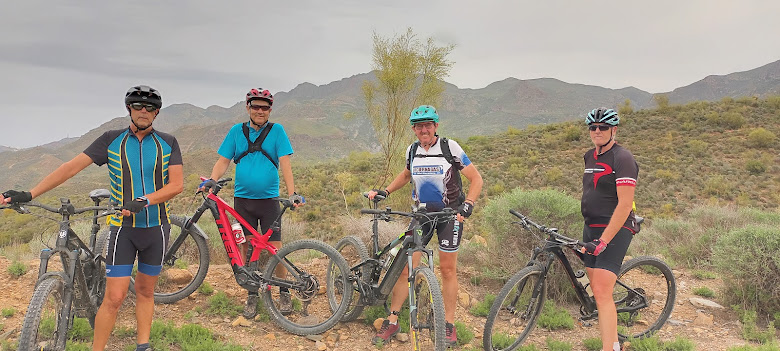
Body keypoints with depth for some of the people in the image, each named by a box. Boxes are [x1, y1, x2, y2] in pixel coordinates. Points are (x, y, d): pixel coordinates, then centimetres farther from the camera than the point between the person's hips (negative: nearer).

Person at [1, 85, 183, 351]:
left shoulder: (167, 143, 0)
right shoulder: (112, 140, -2)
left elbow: (177, 184, -9)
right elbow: (72, 167, -5)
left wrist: (143, 201, -23)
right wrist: (28, 194, -11)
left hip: (156, 227, 1)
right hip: (123, 227, -1)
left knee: (145, 292, 13)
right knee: (114, 297, -6)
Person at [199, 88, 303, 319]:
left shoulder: (276, 131, 0)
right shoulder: (237, 131, 6)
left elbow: (284, 163, -6)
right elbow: (223, 160, 6)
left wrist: (292, 193, -16)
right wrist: (211, 180, -12)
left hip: (268, 199, -2)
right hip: (242, 199, 2)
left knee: (275, 249, -1)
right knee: (247, 248, 7)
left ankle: (284, 293, 18)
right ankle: (252, 295, 20)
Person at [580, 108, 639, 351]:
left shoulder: (622, 158, -13)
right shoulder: (590, 157, 13)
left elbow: (625, 204, -19)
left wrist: (604, 240, -24)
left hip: (614, 230, -8)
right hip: (591, 229, 8)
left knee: (602, 293, -14)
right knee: (597, 291, 11)